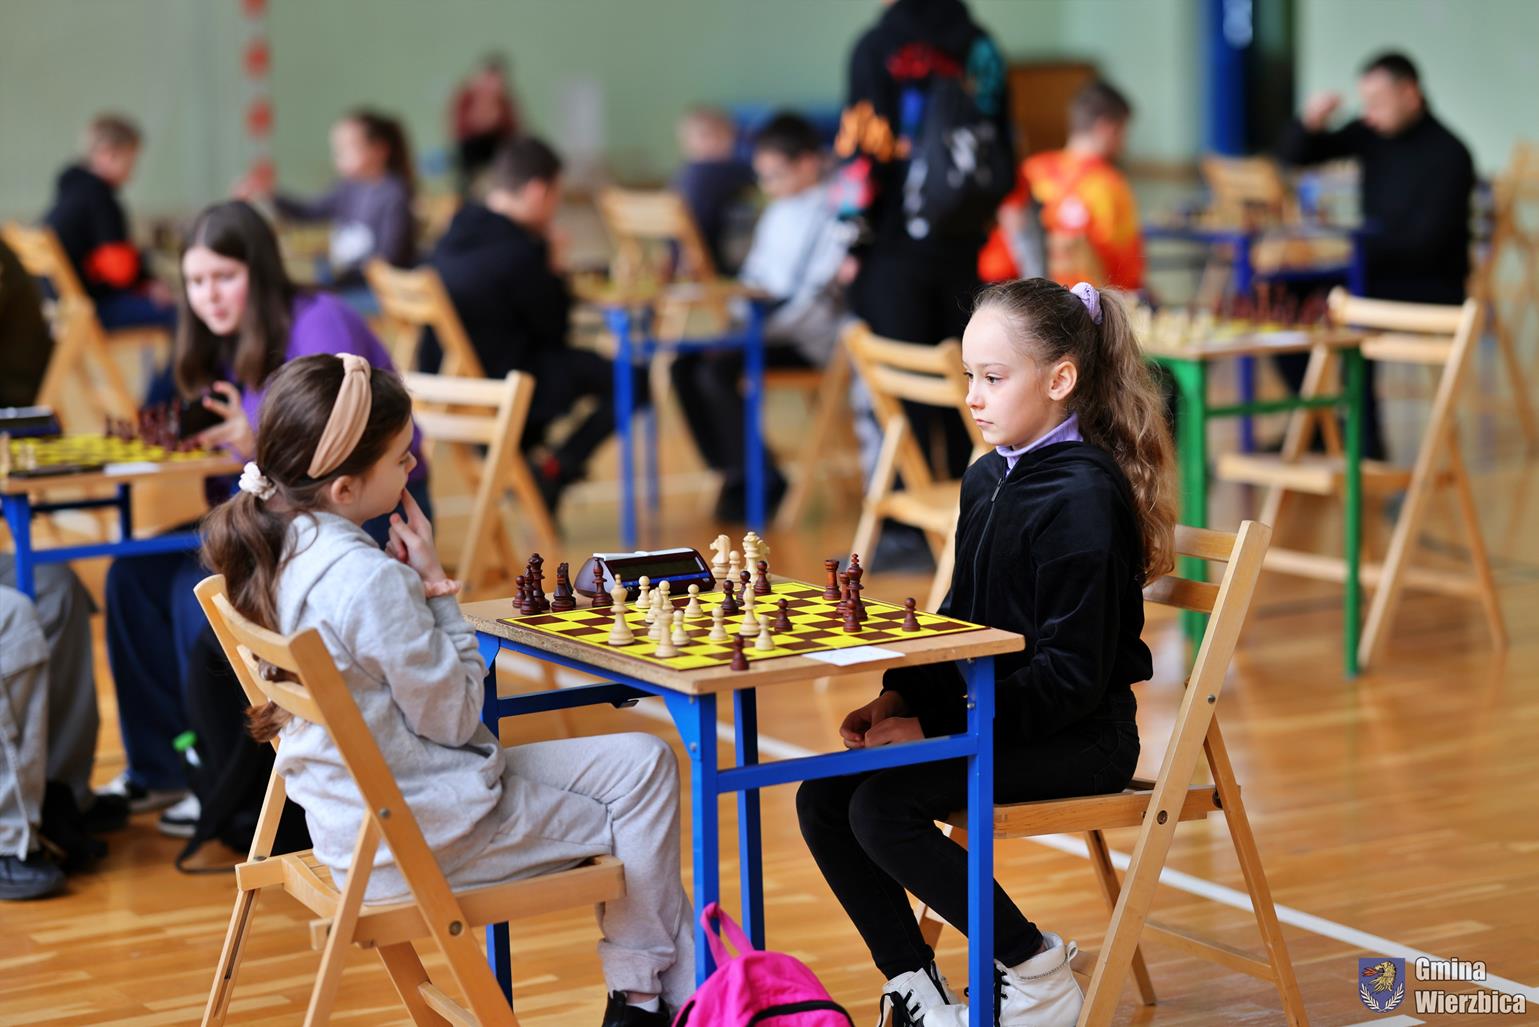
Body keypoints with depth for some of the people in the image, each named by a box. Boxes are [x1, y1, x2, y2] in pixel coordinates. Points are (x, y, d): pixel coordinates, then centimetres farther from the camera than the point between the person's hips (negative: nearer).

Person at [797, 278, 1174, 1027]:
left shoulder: (1083, 497, -17)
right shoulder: (987, 480, 10)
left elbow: (1071, 674, -21)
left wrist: (937, 726, -22)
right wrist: (900, 697, 1)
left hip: (1076, 738, -9)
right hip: (990, 715, 9)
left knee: (884, 807, -24)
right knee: (823, 800, -6)